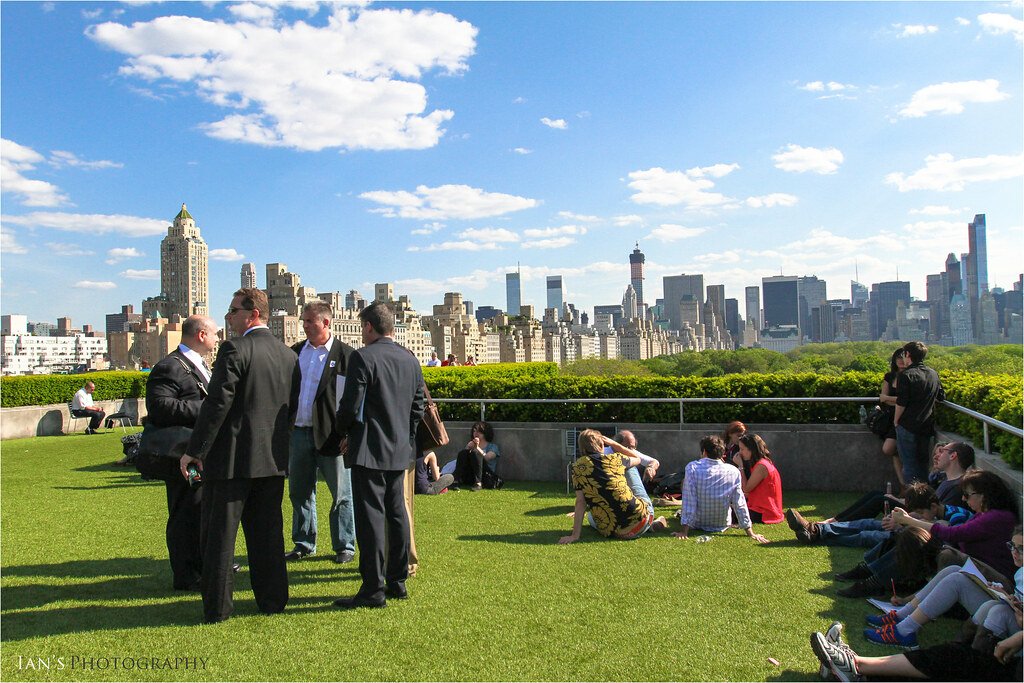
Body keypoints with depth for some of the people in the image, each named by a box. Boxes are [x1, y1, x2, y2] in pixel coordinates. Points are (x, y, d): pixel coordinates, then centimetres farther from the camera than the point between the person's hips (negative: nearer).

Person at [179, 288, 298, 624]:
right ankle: (273, 599, 21)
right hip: (272, 458, 6)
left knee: (220, 533, 6)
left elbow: (218, 403, -17)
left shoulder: (234, 350, -13)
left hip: (231, 457, -6)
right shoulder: (288, 355, 7)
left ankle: (217, 607, 13)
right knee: (268, 532, 14)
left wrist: (194, 451, -11)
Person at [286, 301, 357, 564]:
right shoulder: (295, 352, 10)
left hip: (330, 435, -5)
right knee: (300, 493, 14)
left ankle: (344, 546, 18)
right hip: (298, 432, 5)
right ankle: (304, 543, 28)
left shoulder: (345, 354, -6)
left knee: (341, 494, 5)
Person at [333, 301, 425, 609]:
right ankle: (397, 582, 23)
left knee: (370, 518, -2)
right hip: (400, 450, 7)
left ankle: (373, 590, 3)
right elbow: (418, 407, 11)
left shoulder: (363, 357, -13)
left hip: (369, 451, -7)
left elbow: (351, 406, -15)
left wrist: (345, 431, 4)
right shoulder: (410, 360, 8)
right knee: (397, 514, 14)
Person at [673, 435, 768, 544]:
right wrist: (751, 533, -4)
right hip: (722, 525, 2)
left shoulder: (692, 467, -19)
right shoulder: (733, 472, -13)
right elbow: (740, 504, -11)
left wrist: (684, 532, -19)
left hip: (697, 524, -2)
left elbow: (689, 501, -21)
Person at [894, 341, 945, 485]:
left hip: (908, 426, -6)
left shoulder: (907, 375, -16)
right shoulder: (934, 374, 5)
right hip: (927, 426, 6)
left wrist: (896, 421, -3)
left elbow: (901, 403, -16)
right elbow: (941, 397, 16)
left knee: (908, 463, 1)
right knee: (922, 462, 16)